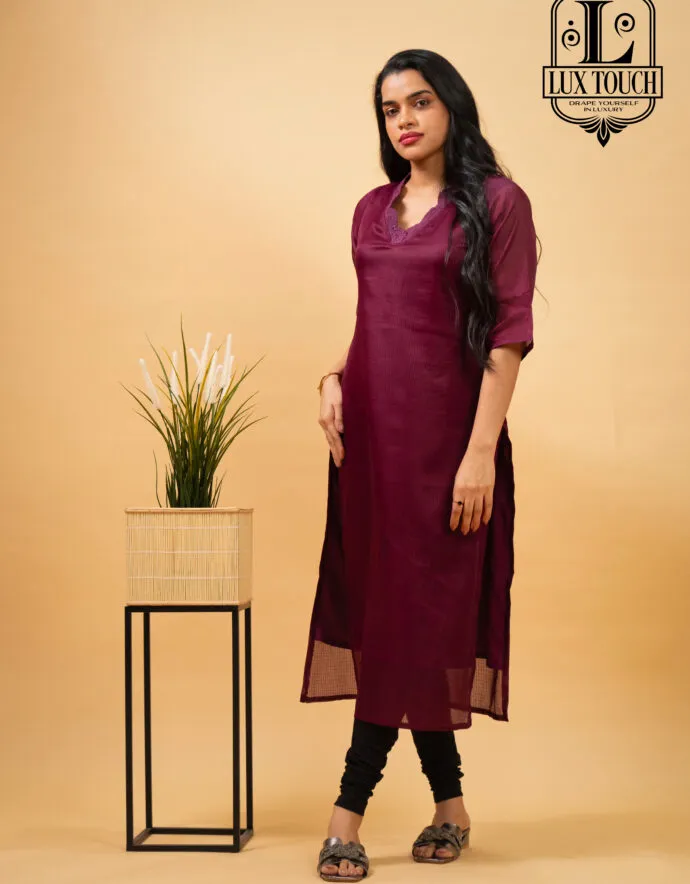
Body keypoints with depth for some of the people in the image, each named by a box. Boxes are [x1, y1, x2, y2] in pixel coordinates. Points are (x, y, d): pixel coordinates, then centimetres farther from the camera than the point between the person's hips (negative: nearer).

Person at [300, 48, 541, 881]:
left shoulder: (497, 202, -4)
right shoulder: (372, 210, 14)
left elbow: (508, 334, -10)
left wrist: (482, 450, -17)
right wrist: (334, 377, 1)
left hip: (444, 435, -6)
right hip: (371, 432, 6)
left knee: (410, 616, -3)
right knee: (379, 612, 6)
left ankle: (350, 810, 1)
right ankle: (449, 803, 19)